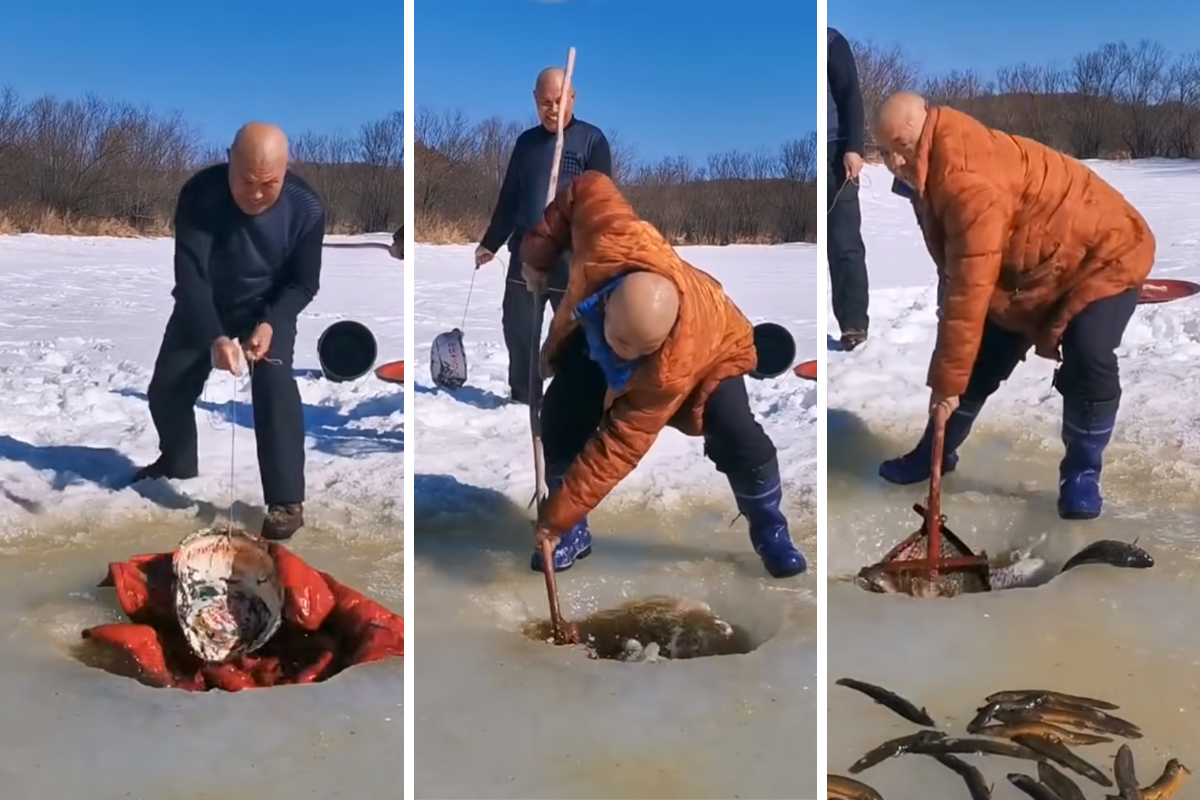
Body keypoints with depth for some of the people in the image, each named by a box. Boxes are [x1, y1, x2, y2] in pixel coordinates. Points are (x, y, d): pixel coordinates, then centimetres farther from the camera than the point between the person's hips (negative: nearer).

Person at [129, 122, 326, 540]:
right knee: (166, 389, -1)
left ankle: (287, 500, -18)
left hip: (268, 307, -1)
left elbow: (304, 282, -14)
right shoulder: (199, 194, -29)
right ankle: (178, 462, 31)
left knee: (274, 382, -25)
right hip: (203, 305, 1)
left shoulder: (306, 208, -25)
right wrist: (214, 338, -48)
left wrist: (270, 323, -30)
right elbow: (189, 274, -34)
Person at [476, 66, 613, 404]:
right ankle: (521, 399, 23)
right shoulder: (526, 142, 12)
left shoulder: (592, 139, -2)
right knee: (518, 330, 9)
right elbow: (508, 198, 19)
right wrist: (490, 243, 19)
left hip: (572, 258, -4)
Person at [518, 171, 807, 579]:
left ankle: (770, 531, 6)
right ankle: (574, 534, 7)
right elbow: (589, 187, -23)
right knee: (559, 421, -12)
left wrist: (560, 514, -36)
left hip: (709, 350, -4)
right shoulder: (609, 244, -45)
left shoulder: (672, 369, -47)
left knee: (739, 438, -22)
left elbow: (622, 445, -39)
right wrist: (539, 252, -18)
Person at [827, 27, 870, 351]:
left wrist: (853, 148, -11)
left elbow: (851, 96, -2)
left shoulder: (831, 41, 2)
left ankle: (854, 324, -1)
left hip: (834, 153, -3)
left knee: (844, 242, -4)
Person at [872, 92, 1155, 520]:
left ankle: (1081, 473, -5)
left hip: (1101, 256, -9)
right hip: (1028, 273, 9)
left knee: (1087, 360, -27)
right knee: (982, 361, 7)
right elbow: (960, 277, 6)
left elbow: (971, 288, -35)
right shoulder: (935, 175, -4)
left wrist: (948, 377, -29)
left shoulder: (967, 178, -36)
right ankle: (936, 453, 26)